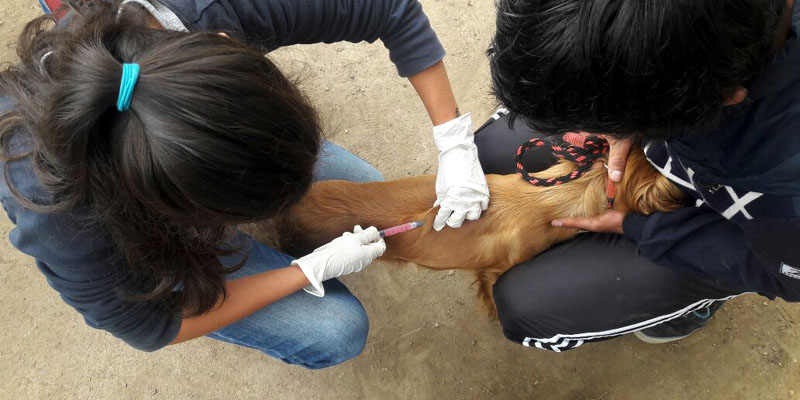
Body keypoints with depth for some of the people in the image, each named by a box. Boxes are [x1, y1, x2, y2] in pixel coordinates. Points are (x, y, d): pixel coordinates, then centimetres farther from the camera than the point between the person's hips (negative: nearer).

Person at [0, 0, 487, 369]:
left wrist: (455, 141, -31)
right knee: (338, 331, -8)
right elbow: (148, 327, -25)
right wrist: (314, 270, -27)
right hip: (143, 247, -3)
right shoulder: (54, 209, -44)